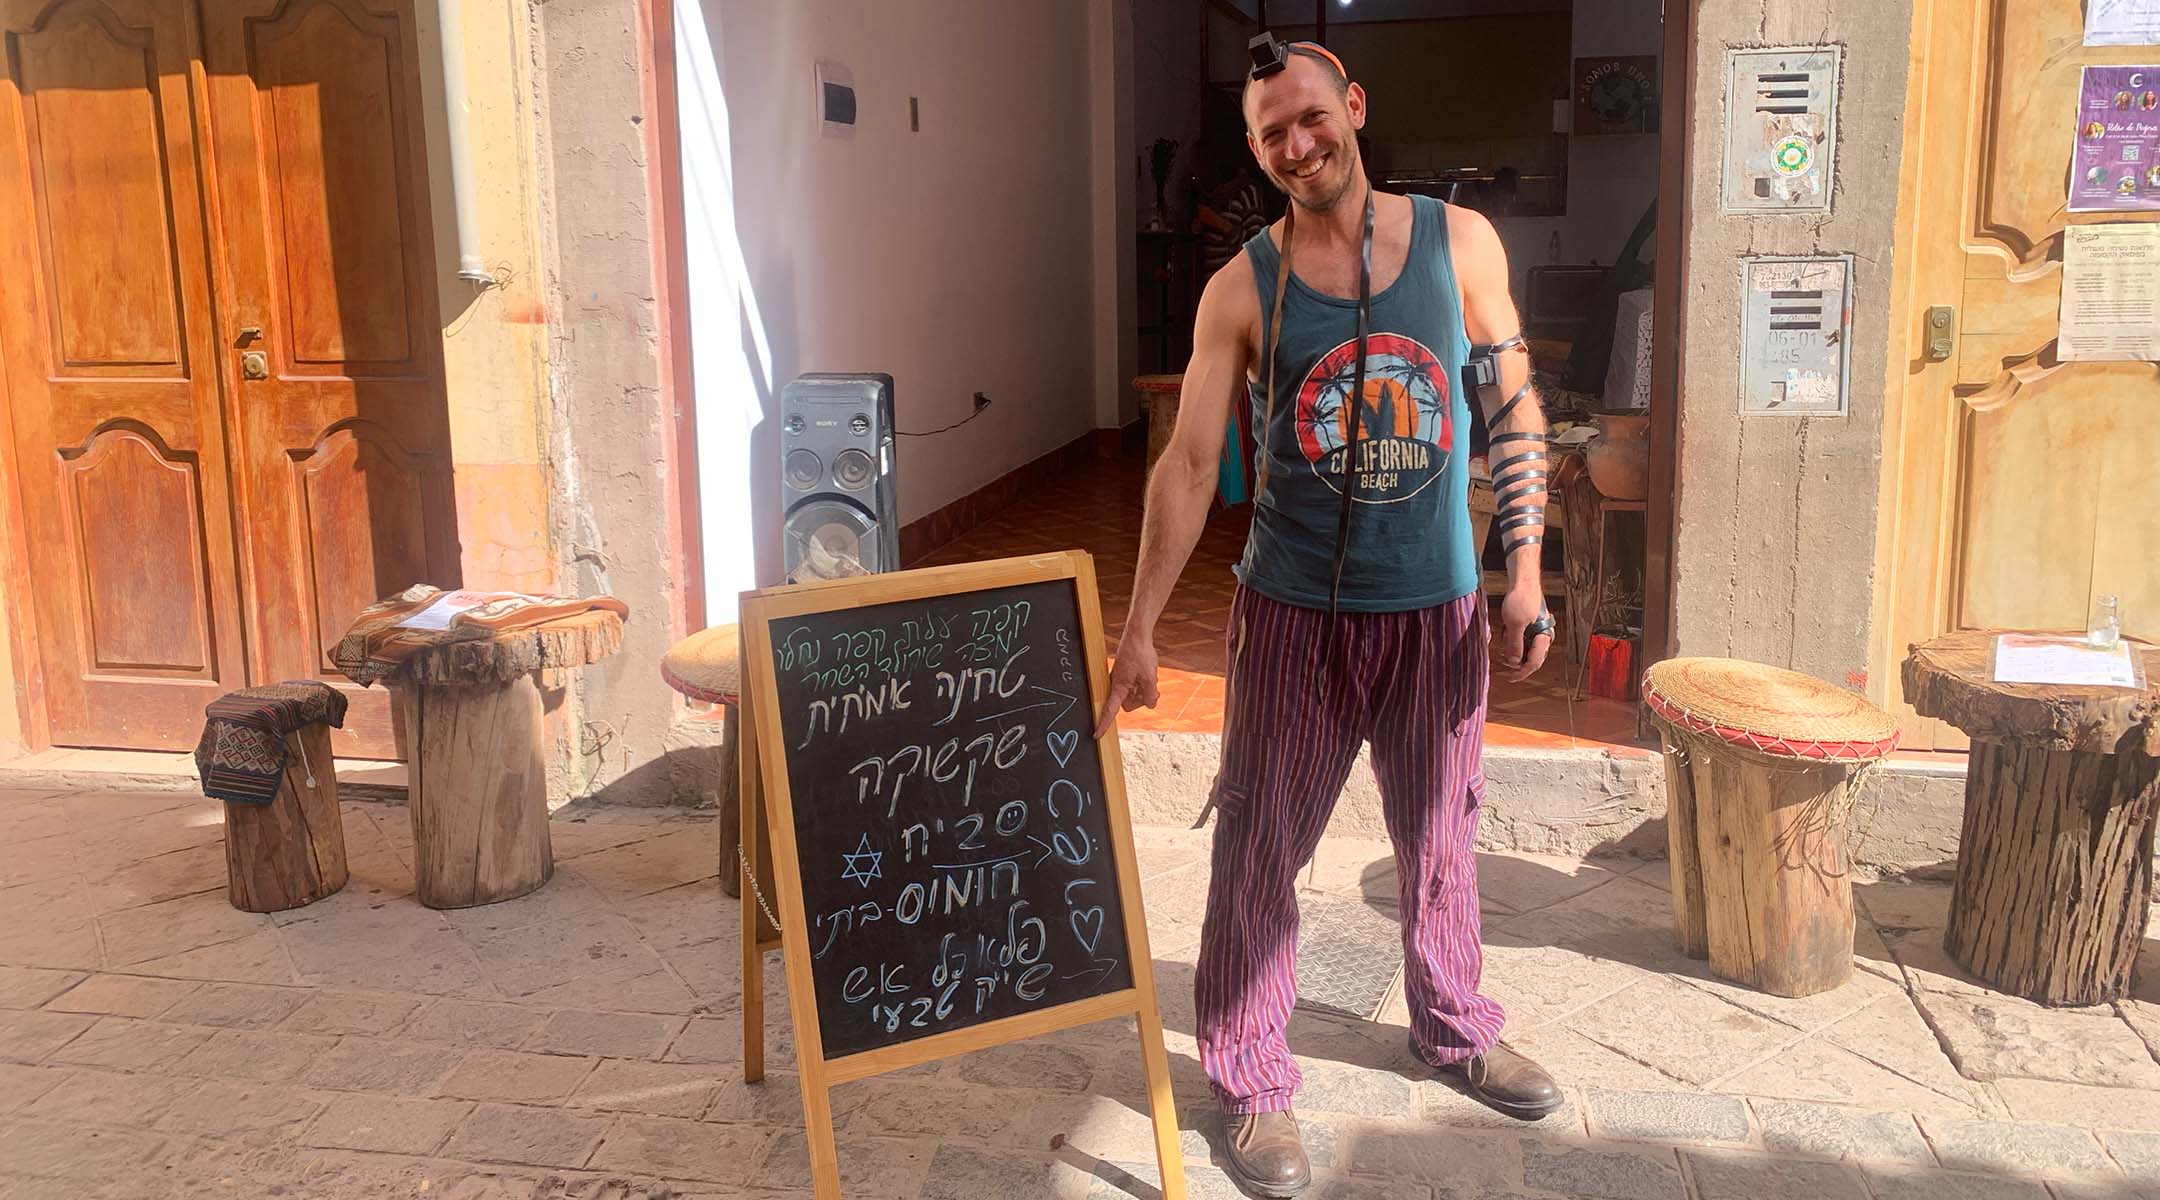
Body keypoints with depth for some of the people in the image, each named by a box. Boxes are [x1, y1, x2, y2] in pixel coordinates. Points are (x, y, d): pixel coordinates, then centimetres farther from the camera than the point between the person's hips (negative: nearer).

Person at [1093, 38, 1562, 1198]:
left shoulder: (1459, 240, -1)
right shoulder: (1243, 288, -6)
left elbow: (1513, 408, 4)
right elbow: (1188, 463, -8)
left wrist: (1526, 571, -2)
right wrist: (1136, 635, -12)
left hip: (1436, 606, 2)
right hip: (1293, 610, -2)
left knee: (1442, 832, 18)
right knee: (1258, 846, 3)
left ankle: (1455, 1028, 41)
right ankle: (1250, 1082, 20)